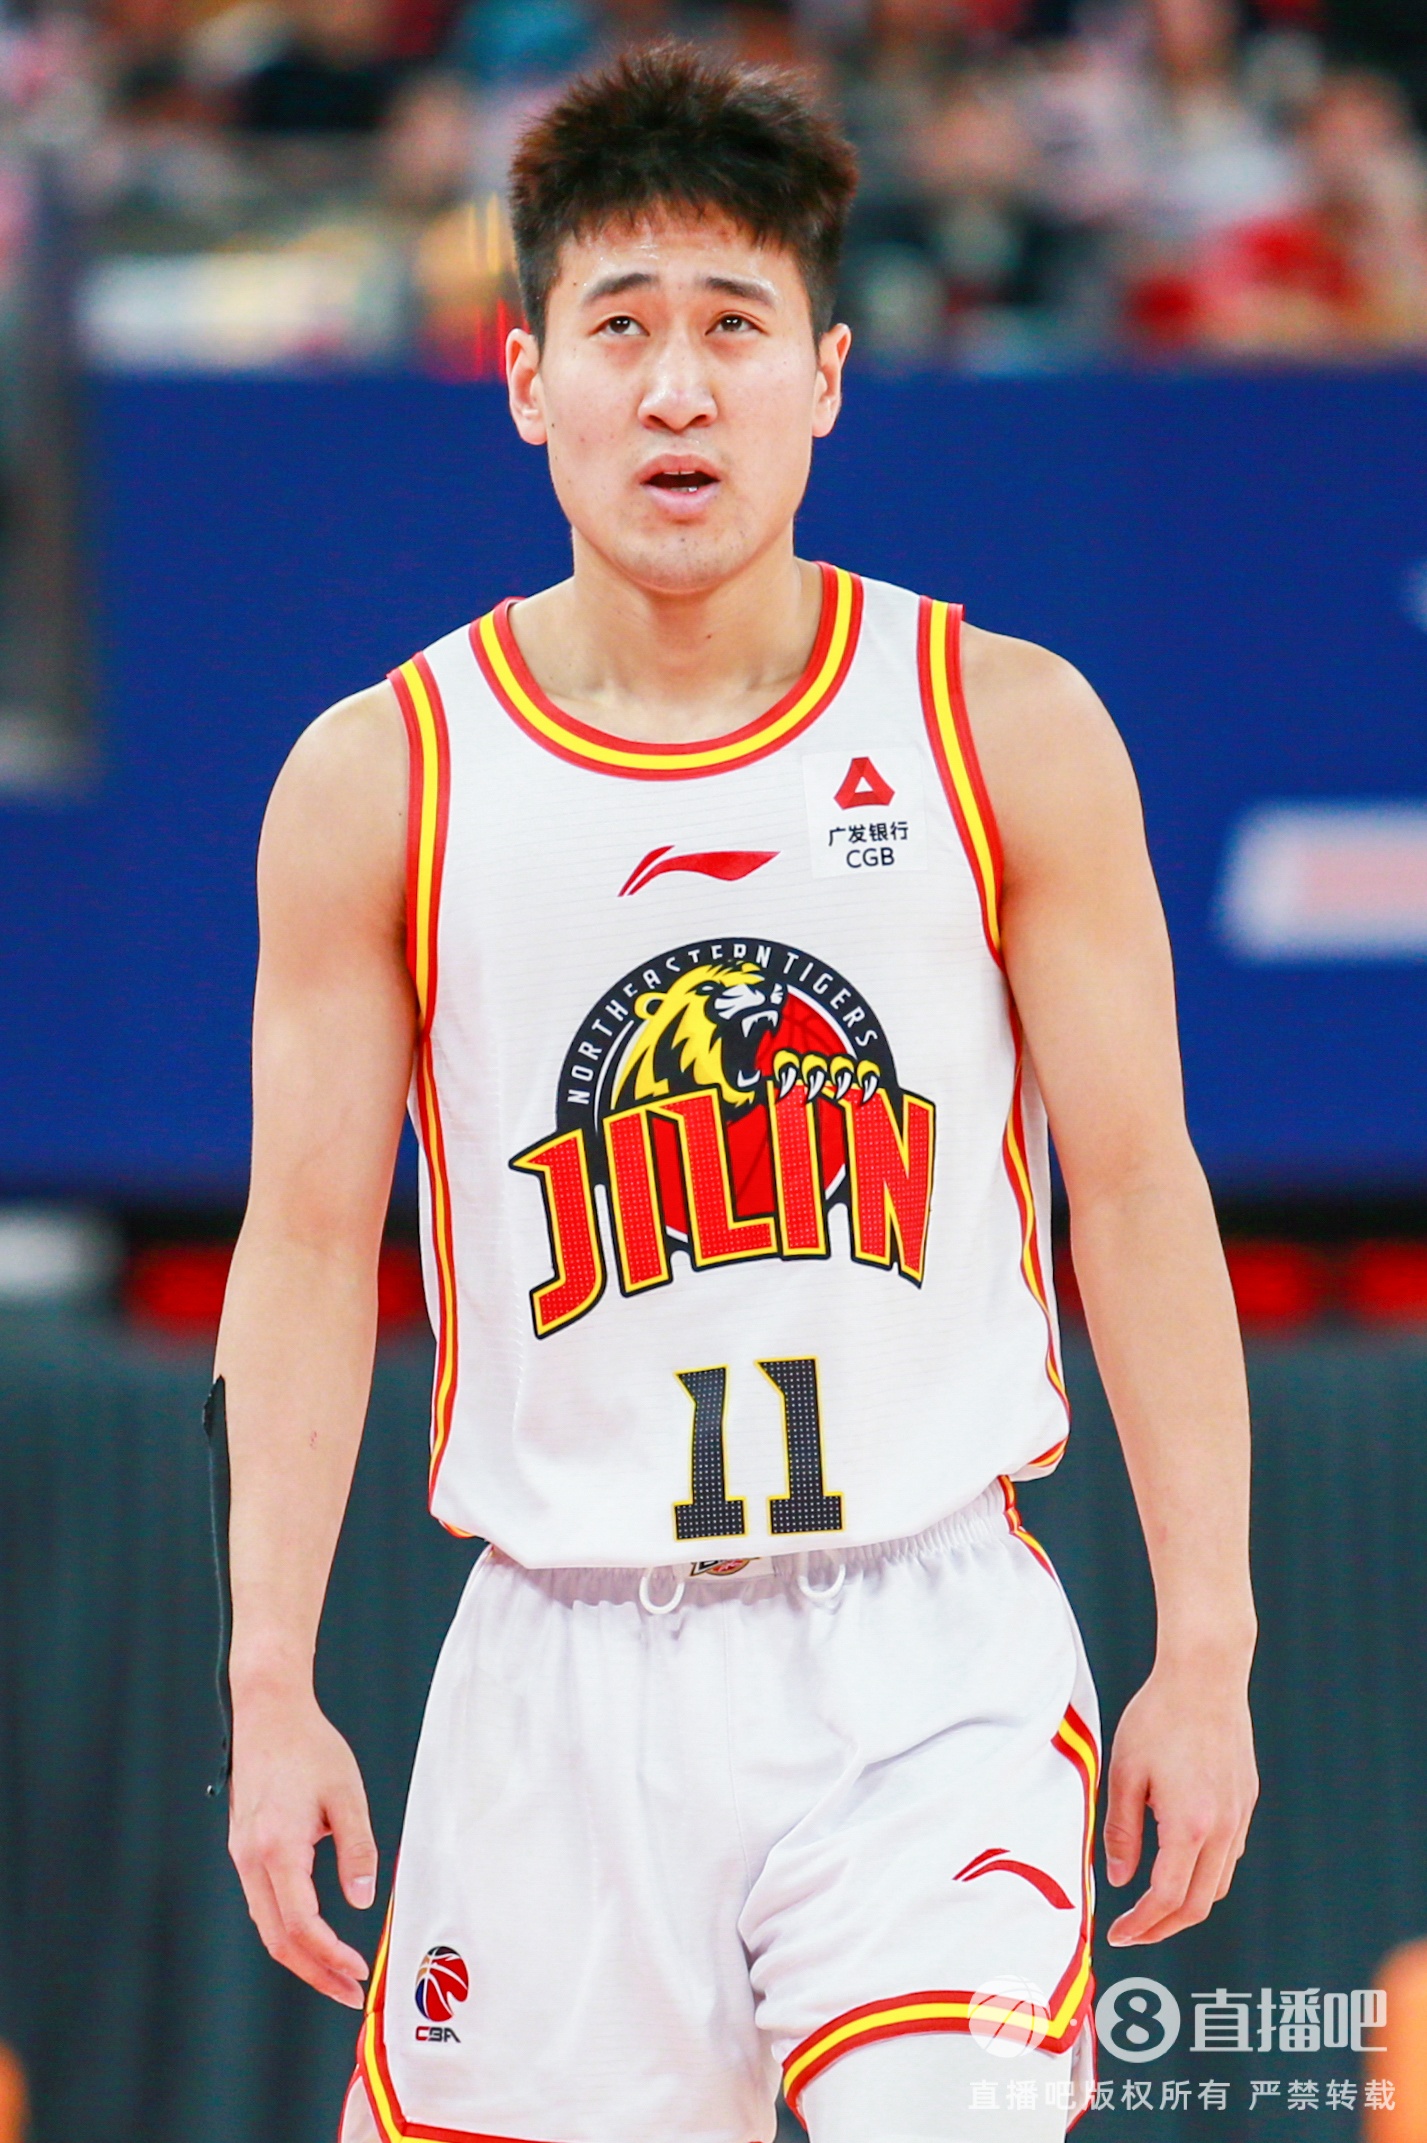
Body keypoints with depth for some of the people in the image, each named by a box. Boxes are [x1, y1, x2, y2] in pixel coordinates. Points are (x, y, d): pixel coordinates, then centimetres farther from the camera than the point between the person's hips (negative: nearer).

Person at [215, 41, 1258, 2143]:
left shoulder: (1009, 731, 1)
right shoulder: (382, 781, 2)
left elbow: (1139, 1196, 2)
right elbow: (311, 1242, 3)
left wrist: (1207, 1648, -2)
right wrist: (272, 1690, -3)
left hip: (932, 1651, -1)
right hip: (570, 1661, 1)